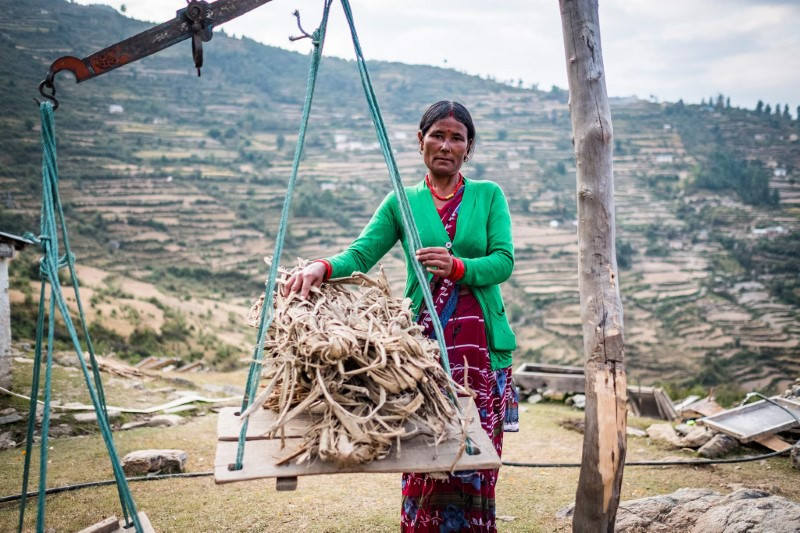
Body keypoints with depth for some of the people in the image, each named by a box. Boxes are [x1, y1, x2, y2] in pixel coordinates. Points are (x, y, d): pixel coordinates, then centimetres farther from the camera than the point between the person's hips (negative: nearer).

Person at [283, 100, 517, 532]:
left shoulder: (488, 196, 9)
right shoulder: (402, 202, 10)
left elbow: (503, 261, -3)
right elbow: (361, 254, -3)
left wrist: (457, 266, -21)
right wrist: (323, 267, -23)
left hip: (480, 343, 0)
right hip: (422, 343, 0)